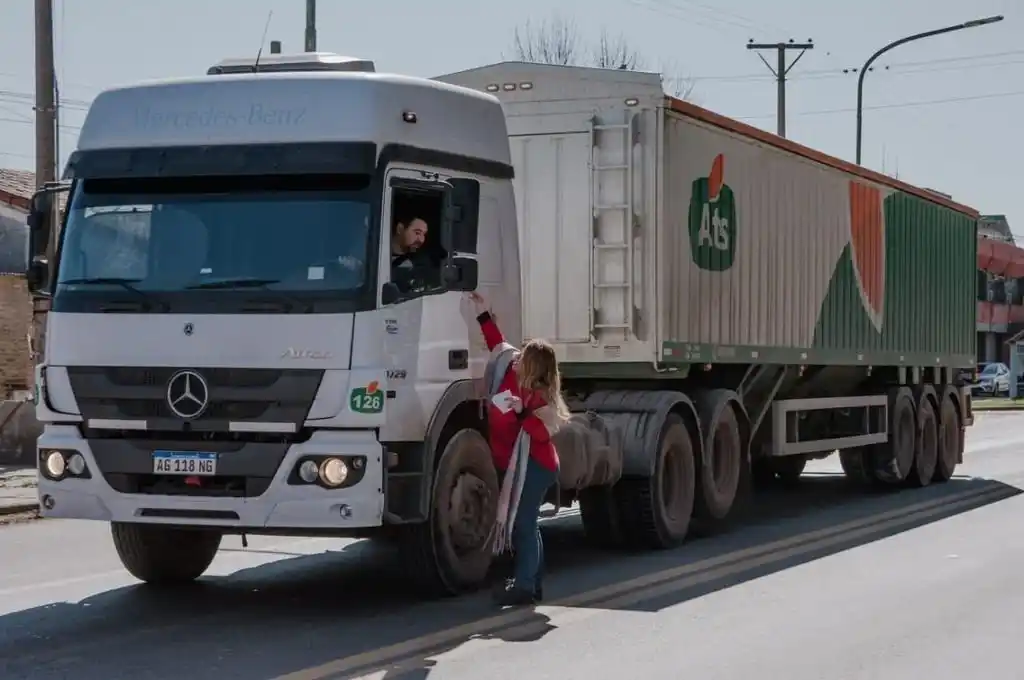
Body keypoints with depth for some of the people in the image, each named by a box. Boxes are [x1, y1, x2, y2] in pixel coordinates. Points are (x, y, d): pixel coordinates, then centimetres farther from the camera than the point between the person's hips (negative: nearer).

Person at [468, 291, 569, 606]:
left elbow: (543, 433, -28)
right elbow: (498, 344, 17)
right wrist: (483, 314, 15)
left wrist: (520, 412, -38)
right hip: (516, 466, 9)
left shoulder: (539, 397, -20)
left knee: (523, 524, -11)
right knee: (524, 524, 13)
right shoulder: (511, 370, 2)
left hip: (533, 468, -9)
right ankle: (532, 583, 19)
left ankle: (524, 585, -11)